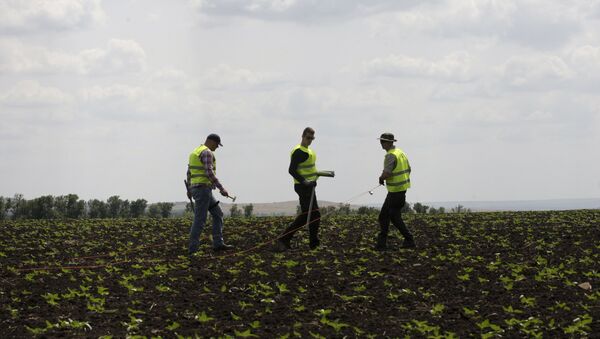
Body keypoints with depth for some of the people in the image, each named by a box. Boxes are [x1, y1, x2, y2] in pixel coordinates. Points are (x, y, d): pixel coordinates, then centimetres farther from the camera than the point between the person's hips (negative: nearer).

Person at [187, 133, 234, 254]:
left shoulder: (196, 152, 18)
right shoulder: (207, 152, -14)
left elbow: (189, 172, 26)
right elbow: (209, 173, -24)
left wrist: (189, 189, 36)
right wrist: (221, 188, -22)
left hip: (196, 188, 10)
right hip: (203, 189, -10)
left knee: (218, 214, 13)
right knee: (200, 219, -8)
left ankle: (218, 243, 11)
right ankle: (193, 249, -8)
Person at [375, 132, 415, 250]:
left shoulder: (390, 156, -20)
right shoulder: (400, 152, 11)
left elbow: (386, 174, -30)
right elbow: (408, 170, 18)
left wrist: (381, 178, -7)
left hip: (395, 191, -10)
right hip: (402, 188, 10)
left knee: (395, 217, 2)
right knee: (384, 215, 12)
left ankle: (409, 240, 9)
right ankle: (381, 243, 13)